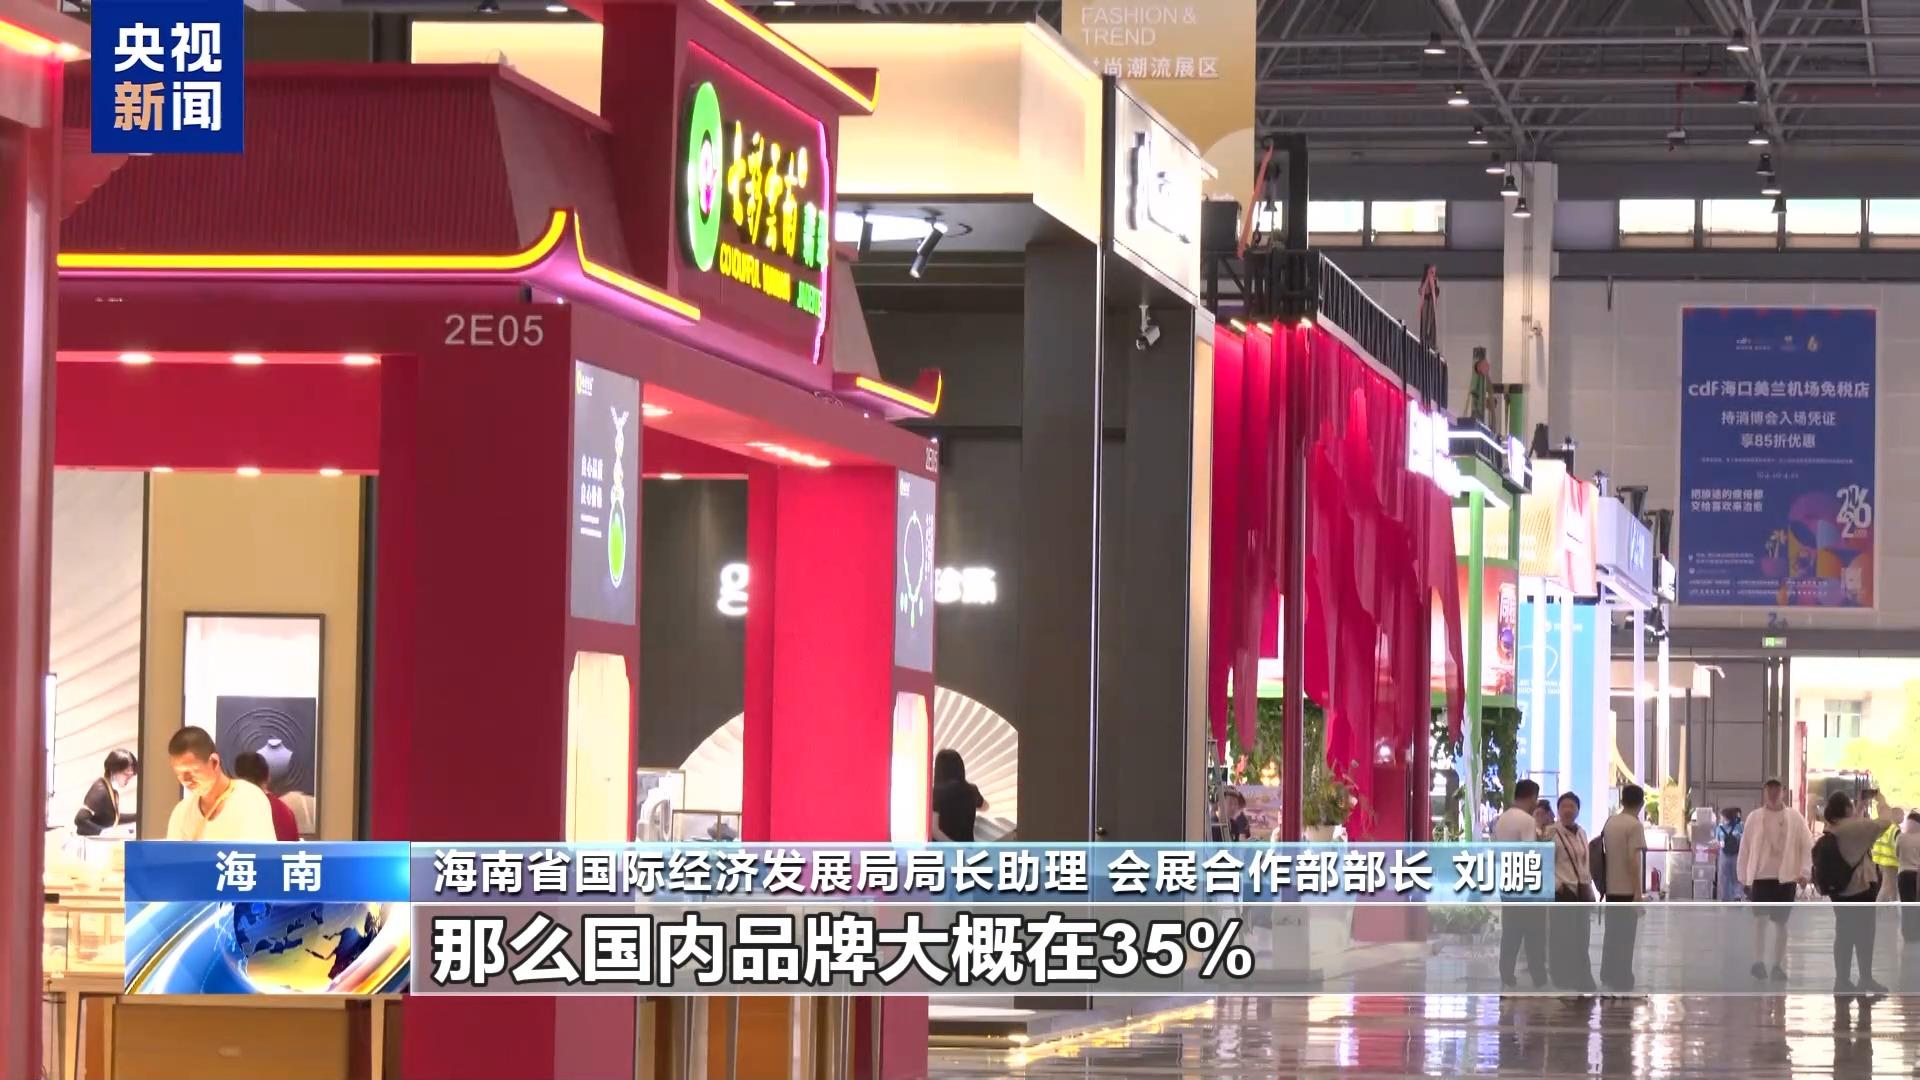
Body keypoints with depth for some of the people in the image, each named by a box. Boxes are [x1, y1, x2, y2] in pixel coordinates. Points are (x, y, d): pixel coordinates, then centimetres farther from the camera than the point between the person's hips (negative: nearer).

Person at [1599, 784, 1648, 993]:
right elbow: (1634, 860, -18)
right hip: (1627, 890, -7)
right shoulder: (1635, 825, -13)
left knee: (1612, 935, 14)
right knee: (1625, 937, -5)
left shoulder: (1610, 823, 10)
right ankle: (1622, 983, -6)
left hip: (1611, 888, 7)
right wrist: (1638, 893, -18)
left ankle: (1608, 978, 18)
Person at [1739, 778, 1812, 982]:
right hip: (1761, 876, 0)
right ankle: (1758, 961, -6)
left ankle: (1777, 965, 12)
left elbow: (1807, 845, 0)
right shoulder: (1754, 818, 2)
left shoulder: (1795, 818, 1)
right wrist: (1744, 877, 4)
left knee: (1781, 922, 5)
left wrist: (1805, 872, -10)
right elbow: (1745, 848, 4)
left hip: (1786, 878, 0)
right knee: (1760, 919, -9)